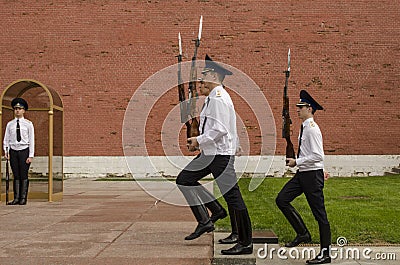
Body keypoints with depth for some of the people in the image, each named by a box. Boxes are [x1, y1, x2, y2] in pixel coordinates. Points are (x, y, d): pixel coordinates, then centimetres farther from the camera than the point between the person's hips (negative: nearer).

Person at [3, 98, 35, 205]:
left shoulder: (28, 124, 3)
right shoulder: (10, 124, 10)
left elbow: (31, 140, 0)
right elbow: (6, 139, 11)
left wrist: (31, 156, -6)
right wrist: (6, 151, -4)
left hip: (24, 151, -2)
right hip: (13, 151, 2)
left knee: (24, 175, -2)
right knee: (16, 176, 3)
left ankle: (23, 198, 3)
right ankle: (16, 198, 6)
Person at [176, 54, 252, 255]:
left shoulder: (219, 98, -15)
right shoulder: (212, 98, 17)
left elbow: (220, 130, -24)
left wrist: (199, 141, -13)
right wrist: (199, 141, 11)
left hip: (221, 154, -11)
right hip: (209, 153, 11)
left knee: (231, 195, -6)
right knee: (184, 179, 11)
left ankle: (245, 243, 2)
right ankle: (204, 221, 13)